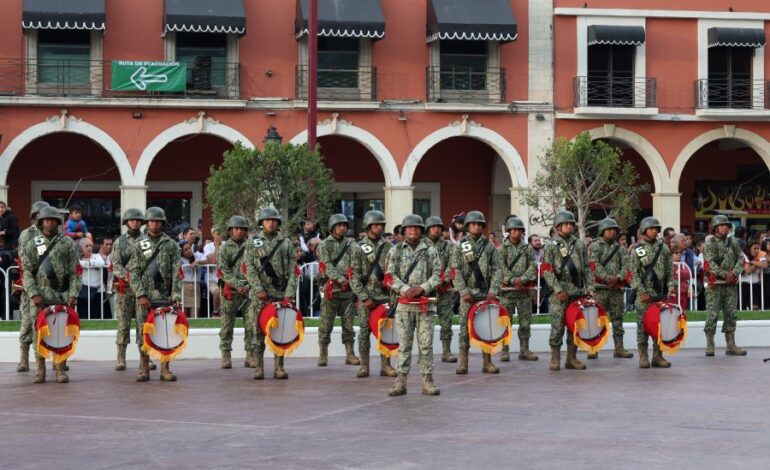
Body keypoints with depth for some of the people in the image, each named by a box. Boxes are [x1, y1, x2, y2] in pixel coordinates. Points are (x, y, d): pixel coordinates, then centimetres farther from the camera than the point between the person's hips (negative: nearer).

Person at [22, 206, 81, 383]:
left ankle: (61, 369, 5)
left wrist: (73, 294, -8)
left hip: (62, 296, 0)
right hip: (40, 297, 0)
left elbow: (74, 272, 3)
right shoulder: (32, 244, 9)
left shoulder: (68, 243, 7)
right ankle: (41, 370, 7)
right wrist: (34, 294, -10)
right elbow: (27, 272, 3)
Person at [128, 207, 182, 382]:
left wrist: (176, 295, -9)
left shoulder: (171, 245, 6)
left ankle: (165, 369, 6)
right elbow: (133, 272, 2)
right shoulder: (139, 244, 6)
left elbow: (177, 273, 1)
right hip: (145, 296, 0)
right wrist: (140, 294, -9)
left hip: (165, 296, 0)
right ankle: (144, 369, 7)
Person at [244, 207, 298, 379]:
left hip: (281, 293, 1)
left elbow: (292, 270, 4)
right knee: (259, 331, -1)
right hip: (259, 294, -1)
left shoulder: (286, 243, 9)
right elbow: (249, 268, -1)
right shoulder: (253, 243, 7)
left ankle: (279, 367, 8)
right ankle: (258, 368, 3)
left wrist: (289, 293, -7)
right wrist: (259, 289, -13)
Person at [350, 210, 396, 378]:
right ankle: (364, 366, 5)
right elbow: (355, 276, -3)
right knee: (365, 330, -1)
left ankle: (385, 365, 9)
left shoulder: (388, 247, 9)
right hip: (366, 296, -2)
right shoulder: (359, 248, 1)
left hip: (385, 295, 2)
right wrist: (364, 297, -10)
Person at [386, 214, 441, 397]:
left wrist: (422, 288, -12)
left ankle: (427, 381, 3)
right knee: (404, 343, 1)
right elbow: (390, 275, 2)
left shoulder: (430, 251, 8)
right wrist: (405, 289, -13)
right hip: (403, 303, 0)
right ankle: (401, 381, 4)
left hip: (425, 303, 0)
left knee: (426, 343, -1)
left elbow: (437, 275, 3)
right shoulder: (396, 251, 9)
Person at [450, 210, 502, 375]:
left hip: (485, 293, 1)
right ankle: (463, 363, 1)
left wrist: (493, 290, -8)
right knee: (465, 327, -2)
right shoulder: (460, 246, 4)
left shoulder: (489, 246, 7)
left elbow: (496, 270, 4)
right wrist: (464, 291, -11)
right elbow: (456, 271, -1)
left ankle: (487, 362, 8)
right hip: (467, 293, -1)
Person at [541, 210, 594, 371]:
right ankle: (555, 359, 3)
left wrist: (590, 288, 4)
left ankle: (572, 358, 15)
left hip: (578, 291, 4)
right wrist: (558, 290, -14)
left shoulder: (579, 245, 13)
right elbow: (547, 271, -6)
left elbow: (586, 269, 15)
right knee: (557, 326, -4)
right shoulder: (551, 246, 0)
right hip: (559, 293, -4)